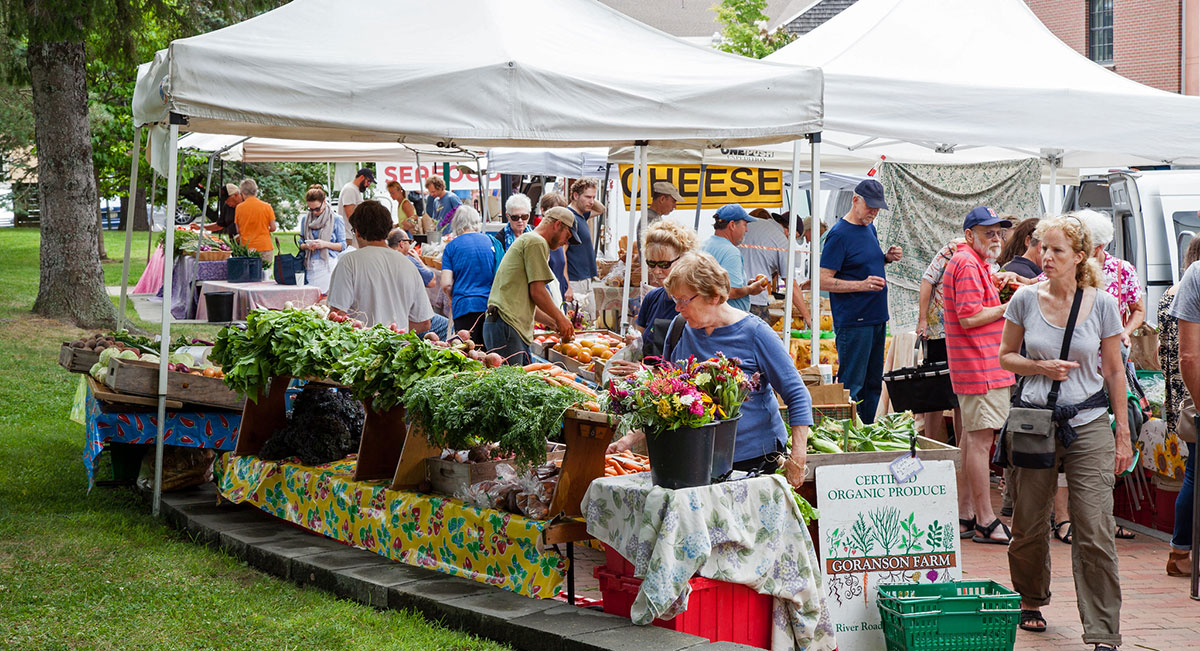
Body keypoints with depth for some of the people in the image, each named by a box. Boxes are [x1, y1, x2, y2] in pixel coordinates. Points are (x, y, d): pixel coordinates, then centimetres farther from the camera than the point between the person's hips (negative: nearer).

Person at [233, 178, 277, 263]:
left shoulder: (239, 207, 0)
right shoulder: (266, 206, -2)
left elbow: (238, 230, 5)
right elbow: (273, 228, 0)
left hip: (246, 247, 0)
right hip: (264, 246, 0)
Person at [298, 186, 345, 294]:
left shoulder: (336, 220, 1)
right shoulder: (305, 219, 13)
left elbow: (343, 246, 0)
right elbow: (301, 243, 17)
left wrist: (325, 244, -15)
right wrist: (306, 246, -7)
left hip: (329, 264, -3)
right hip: (310, 266, 3)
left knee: (327, 294, -17)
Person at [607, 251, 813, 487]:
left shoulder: (755, 333, -9)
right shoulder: (680, 328, 5)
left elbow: (798, 396, -7)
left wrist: (797, 460, -14)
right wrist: (632, 437, 9)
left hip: (756, 458, -4)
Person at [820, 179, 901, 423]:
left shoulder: (870, 228, 13)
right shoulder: (839, 235, -12)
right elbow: (824, 281, -15)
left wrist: (887, 257, 7)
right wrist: (862, 285, -25)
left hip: (877, 318, 9)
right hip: (853, 322, -9)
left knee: (873, 383, 12)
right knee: (852, 385, -5)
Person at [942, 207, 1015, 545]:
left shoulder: (973, 263, 21)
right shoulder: (968, 264, -13)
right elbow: (969, 317, -21)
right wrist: (1009, 307, -12)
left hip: (984, 363, 11)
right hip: (981, 367, -11)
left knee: (971, 437, 15)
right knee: (980, 440, -10)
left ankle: (965, 514, 21)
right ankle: (986, 523, -9)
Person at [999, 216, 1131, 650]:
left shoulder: (1102, 304, 0)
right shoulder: (1026, 299, 0)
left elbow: (1114, 372, 6)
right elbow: (1006, 356, 11)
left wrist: (1123, 433, 5)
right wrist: (1041, 367, -9)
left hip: (1088, 424, -1)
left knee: (1095, 533, -8)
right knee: (1028, 528, 9)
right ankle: (1030, 601, 36)